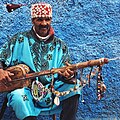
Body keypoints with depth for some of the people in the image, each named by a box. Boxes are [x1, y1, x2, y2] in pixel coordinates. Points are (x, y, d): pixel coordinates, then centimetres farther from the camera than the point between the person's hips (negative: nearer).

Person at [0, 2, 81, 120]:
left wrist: (69, 76, -20)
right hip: (25, 91, -2)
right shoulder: (20, 40, 6)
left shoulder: (60, 46, 11)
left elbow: (66, 72, 5)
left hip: (51, 93, 2)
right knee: (18, 96, -35)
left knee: (73, 86, -21)